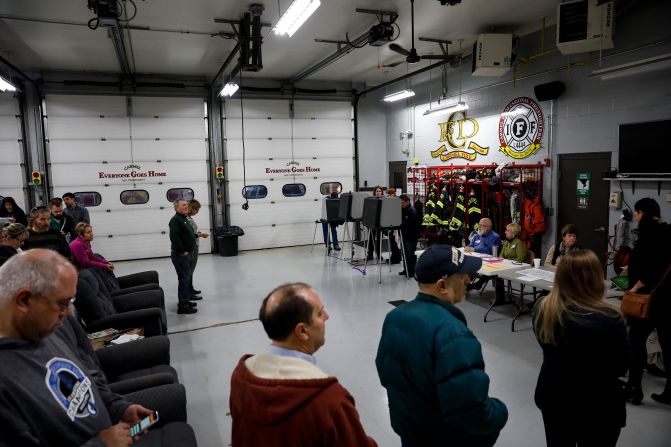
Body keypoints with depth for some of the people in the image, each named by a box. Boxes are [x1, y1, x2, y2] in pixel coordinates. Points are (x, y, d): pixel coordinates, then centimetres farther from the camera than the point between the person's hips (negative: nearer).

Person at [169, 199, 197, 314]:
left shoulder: (184, 219, 16)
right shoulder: (175, 220, -15)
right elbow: (174, 237, -26)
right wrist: (182, 251, -22)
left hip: (187, 254, 10)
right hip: (181, 255, -10)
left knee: (187, 278, 16)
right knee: (184, 279, -7)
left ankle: (186, 300, 27)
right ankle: (183, 306, -2)